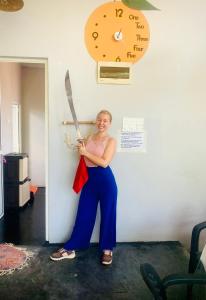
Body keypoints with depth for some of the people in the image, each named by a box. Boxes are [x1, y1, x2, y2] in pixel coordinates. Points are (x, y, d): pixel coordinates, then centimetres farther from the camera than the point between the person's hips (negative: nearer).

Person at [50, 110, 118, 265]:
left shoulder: (111, 141, -8)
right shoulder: (89, 138, 10)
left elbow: (104, 162, -19)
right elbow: (84, 159, 16)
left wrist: (85, 152, -16)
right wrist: (81, 149, -1)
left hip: (105, 180, -5)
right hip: (89, 179, 5)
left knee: (107, 215, 7)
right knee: (84, 215, 11)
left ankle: (107, 249, 25)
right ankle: (70, 248, 20)